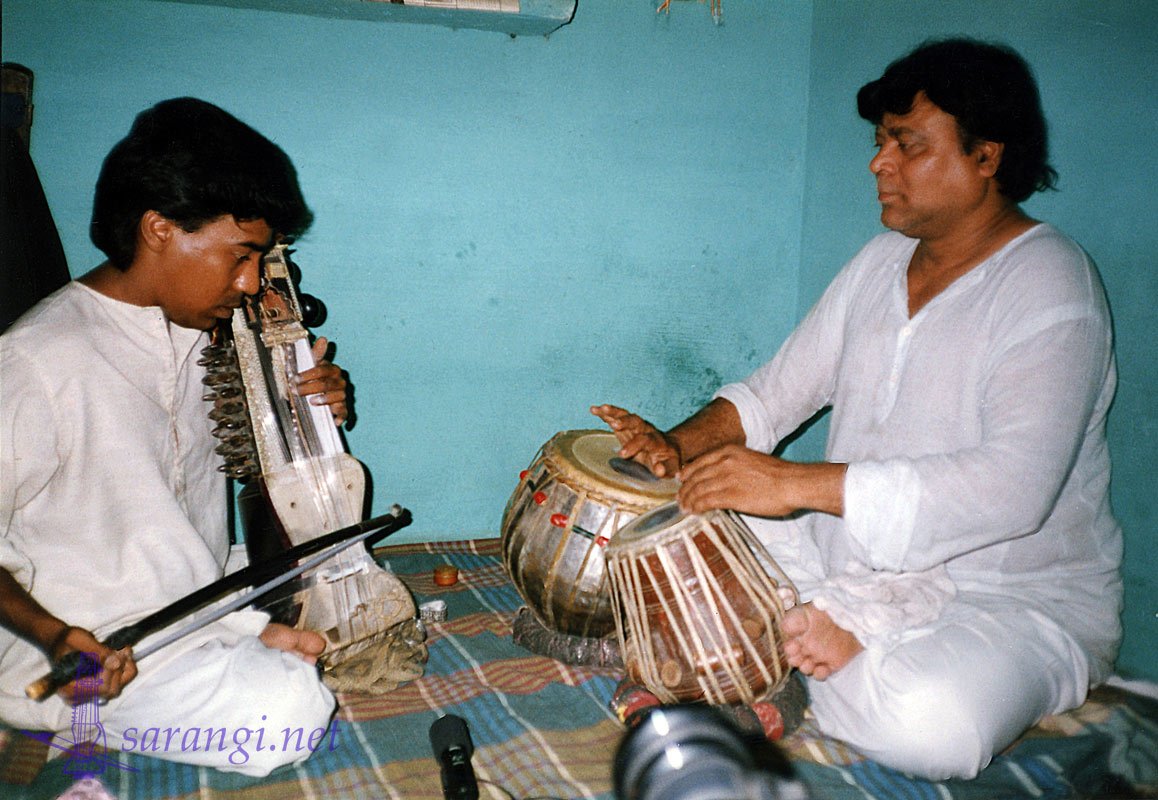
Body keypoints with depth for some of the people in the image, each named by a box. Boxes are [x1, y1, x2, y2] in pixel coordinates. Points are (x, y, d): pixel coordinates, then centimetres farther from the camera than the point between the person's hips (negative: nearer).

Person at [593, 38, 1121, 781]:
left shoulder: (1048, 286, -18)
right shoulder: (882, 260, 6)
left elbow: (1014, 485, -32)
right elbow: (782, 387, 6)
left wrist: (799, 483, -38)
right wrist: (681, 443, -15)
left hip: (1019, 599, -5)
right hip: (863, 559, 6)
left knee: (927, 723, -35)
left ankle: (843, 628, -6)